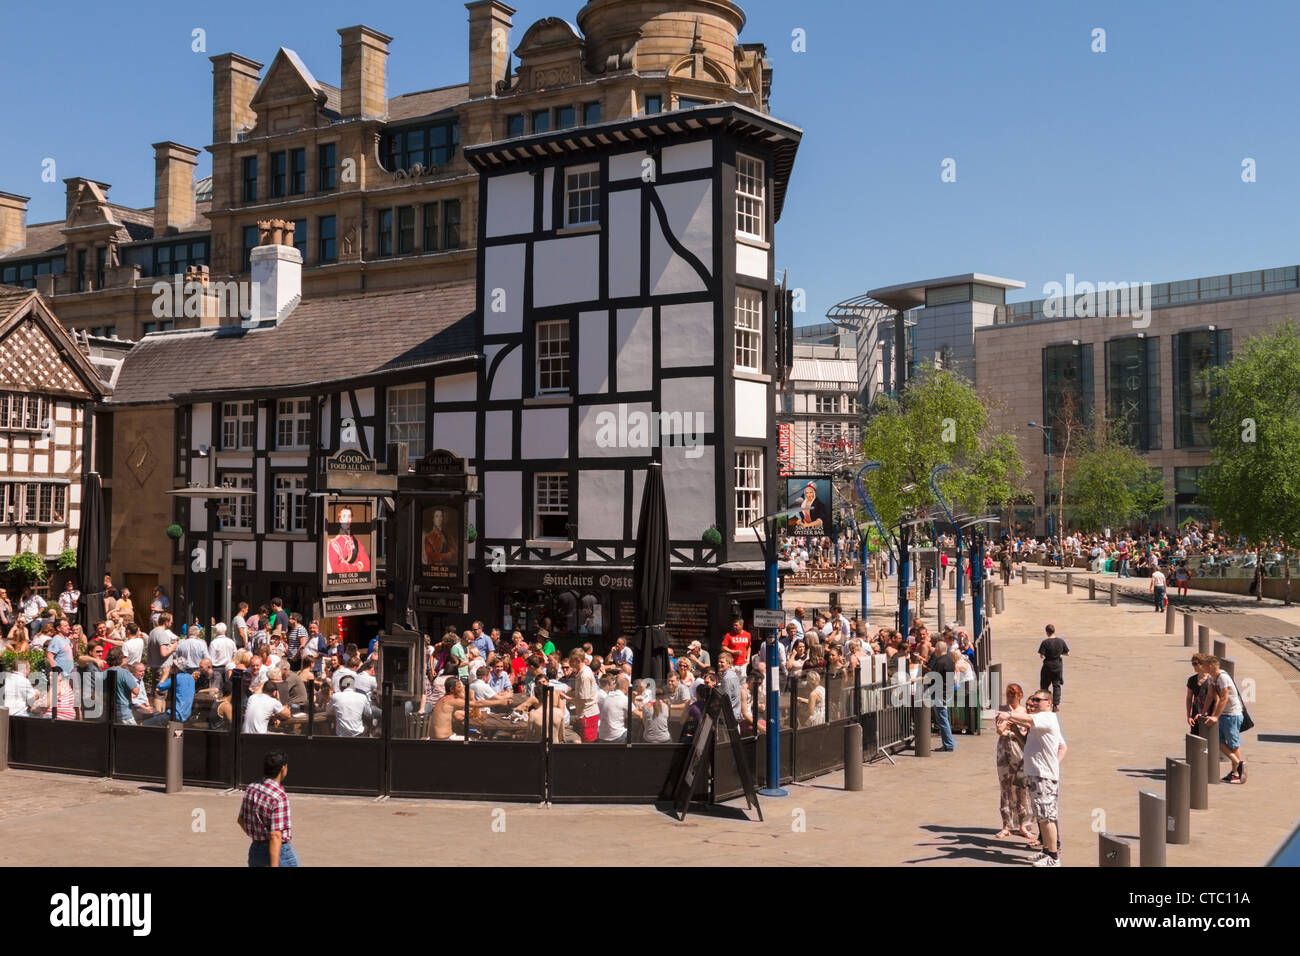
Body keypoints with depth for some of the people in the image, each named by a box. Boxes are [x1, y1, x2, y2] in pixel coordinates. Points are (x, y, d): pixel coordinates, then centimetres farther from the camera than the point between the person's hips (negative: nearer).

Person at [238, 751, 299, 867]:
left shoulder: (251, 789, 1)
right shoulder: (279, 798, -22)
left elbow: (241, 820, 16)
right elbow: (275, 837, -26)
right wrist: (274, 866, -27)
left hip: (255, 849, 7)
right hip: (280, 853, -7)